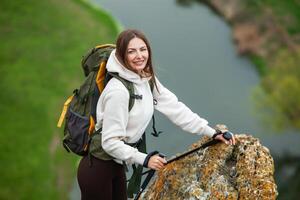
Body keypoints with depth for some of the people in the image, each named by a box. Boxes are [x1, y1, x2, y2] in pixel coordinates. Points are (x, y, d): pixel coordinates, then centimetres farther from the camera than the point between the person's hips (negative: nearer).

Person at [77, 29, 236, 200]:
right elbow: (111, 142, -25)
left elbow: (175, 108, -1)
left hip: (116, 164, 8)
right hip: (97, 167, -8)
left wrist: (212, 132, -6)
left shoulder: (148, 80, 0)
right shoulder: (118, 91, -25)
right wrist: (144, 159, -29)